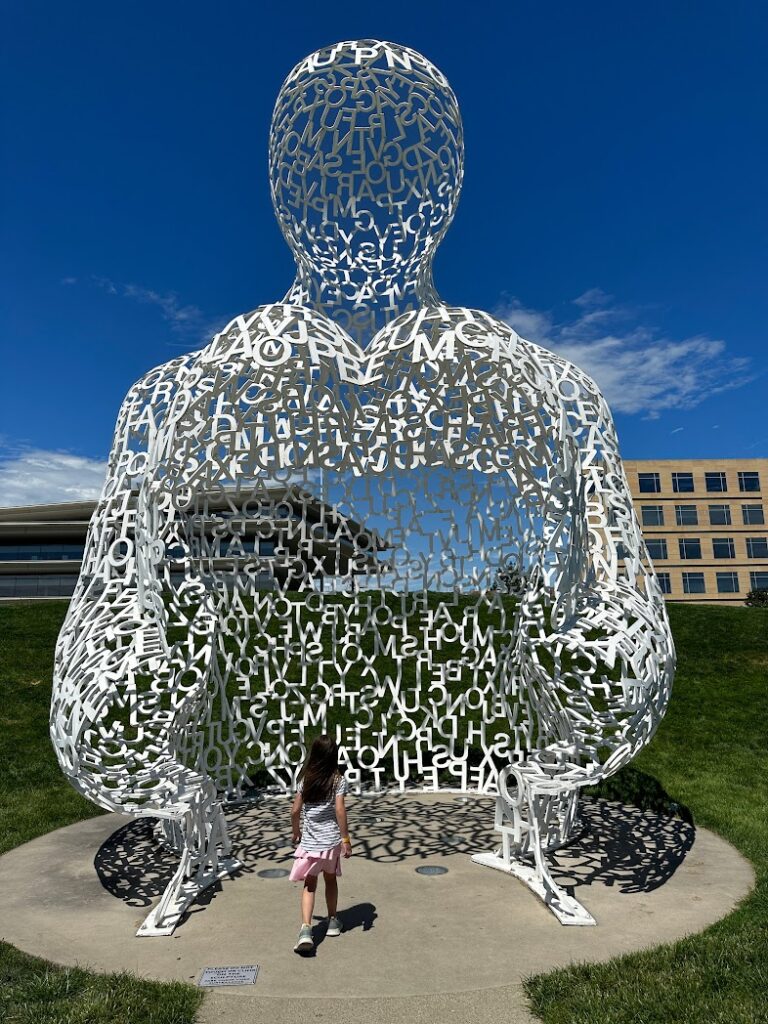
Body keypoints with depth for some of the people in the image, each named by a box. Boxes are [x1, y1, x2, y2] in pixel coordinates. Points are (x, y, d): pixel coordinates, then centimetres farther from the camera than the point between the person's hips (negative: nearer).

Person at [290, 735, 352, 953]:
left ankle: (306, 929, -12)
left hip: (309, 839, 1)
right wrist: (346, 838, -9)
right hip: (331, 838, -1)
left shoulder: (305, 779, -2)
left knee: (309, 884, 4)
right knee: (330, 879, 19)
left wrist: (296, 831, 17)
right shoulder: (338, 780, -9)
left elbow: (295, 810, 1)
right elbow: (339, 810, -15)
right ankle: (332, 921, 33)